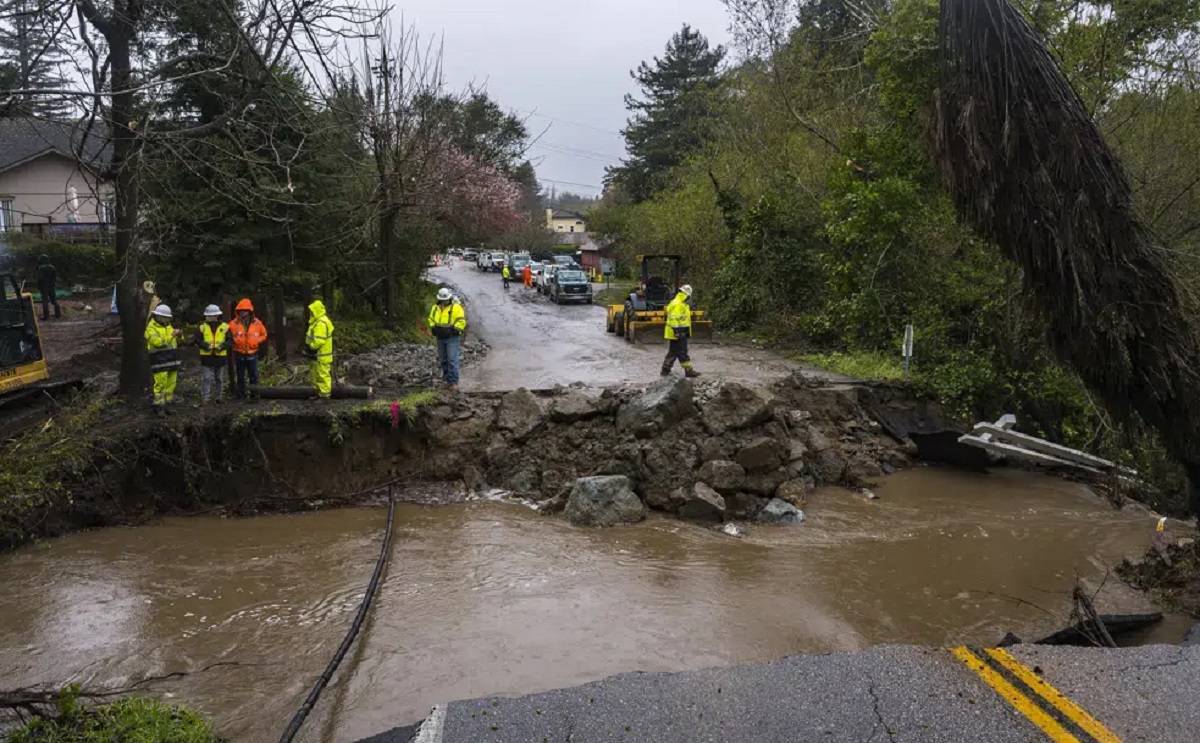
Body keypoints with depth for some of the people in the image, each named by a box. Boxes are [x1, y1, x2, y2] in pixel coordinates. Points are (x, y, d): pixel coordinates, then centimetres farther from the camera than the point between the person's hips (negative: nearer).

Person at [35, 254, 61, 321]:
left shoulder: (41, 268, -11)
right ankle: (58, 314, 11)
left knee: (45, 301, -1)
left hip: (44, 287, -5)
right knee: (54, 301, 10)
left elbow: (40, 279, -12)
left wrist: (39, 288, -6)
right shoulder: (52, 267, 4)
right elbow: (56, 277, 7)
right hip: (52, 287, 5)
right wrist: (55, 286, 14)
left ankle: (46, 316, -2)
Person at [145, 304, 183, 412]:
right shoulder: (151, 328, -7)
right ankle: (160, 406, -5)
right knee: (160, 384, -9)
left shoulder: (168, 326, 17)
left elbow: (177, 341, 19)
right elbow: (158, 342, -22)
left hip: (171, 361, 7)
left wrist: (179, 335, -2)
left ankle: (167, 404, 16)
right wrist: (171, 335, -23)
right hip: (160, 362, -7)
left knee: (171, 384, 8)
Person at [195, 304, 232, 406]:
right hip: (206, 357, -1)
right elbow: (197, 340, 0)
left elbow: (230, 341, -1)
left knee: (219, 379, 11)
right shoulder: (202, 327, 2)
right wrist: (205, 345, -17)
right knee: (205, 379, -4)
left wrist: (222, 346, -18)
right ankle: (204, 399, -4)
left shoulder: (225, 327, 2)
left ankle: (217, 398, 23)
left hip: (220, 357, 1)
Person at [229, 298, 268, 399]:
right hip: (239, 354, 0)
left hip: (252, 354, 0)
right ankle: (241, 394, 17)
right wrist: (234, 340, -18)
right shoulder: (234, 324, -5)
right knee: (240, 376, 8)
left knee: (254, 375, 3)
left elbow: (264, 335, 9)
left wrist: (257, 341, -6)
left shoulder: (257, 323, -1)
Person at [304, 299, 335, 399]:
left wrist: (310, 347, -16)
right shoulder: (317, 321, 16)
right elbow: (311, 337, 22)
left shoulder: (321, 323, -20)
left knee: (323, 375, -6)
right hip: (316, 355, 11)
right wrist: (308, 347, 10)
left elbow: (319, 340, -26)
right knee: (314, 375, 19)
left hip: (321, 356, -11)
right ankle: (317, 393, 28)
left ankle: (325, 395, -2)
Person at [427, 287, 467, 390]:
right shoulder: (435, 308, 9)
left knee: (452, 360, -10)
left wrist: (454, 330, -19)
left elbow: (461, 321, -12)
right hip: (440, 338, 6)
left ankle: (453, 382, -9)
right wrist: (433, 328, 4)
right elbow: (431, 319, 20)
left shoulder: (456, 307, -8)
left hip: (452, 338, -6)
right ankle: (446, 376, 29)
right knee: (443, 359, 14)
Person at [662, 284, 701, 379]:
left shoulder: (682, 304, 18)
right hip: (678, 333, -11)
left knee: (673, 352, 14)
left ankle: (665, 370, 20)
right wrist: (677, 331, -26)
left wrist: (685, 331, 27)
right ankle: (688, 371, -4)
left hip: (681, 333, 11)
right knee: (682, 353, -7)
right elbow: (674, 319, -23)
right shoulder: (677, 304, -17)